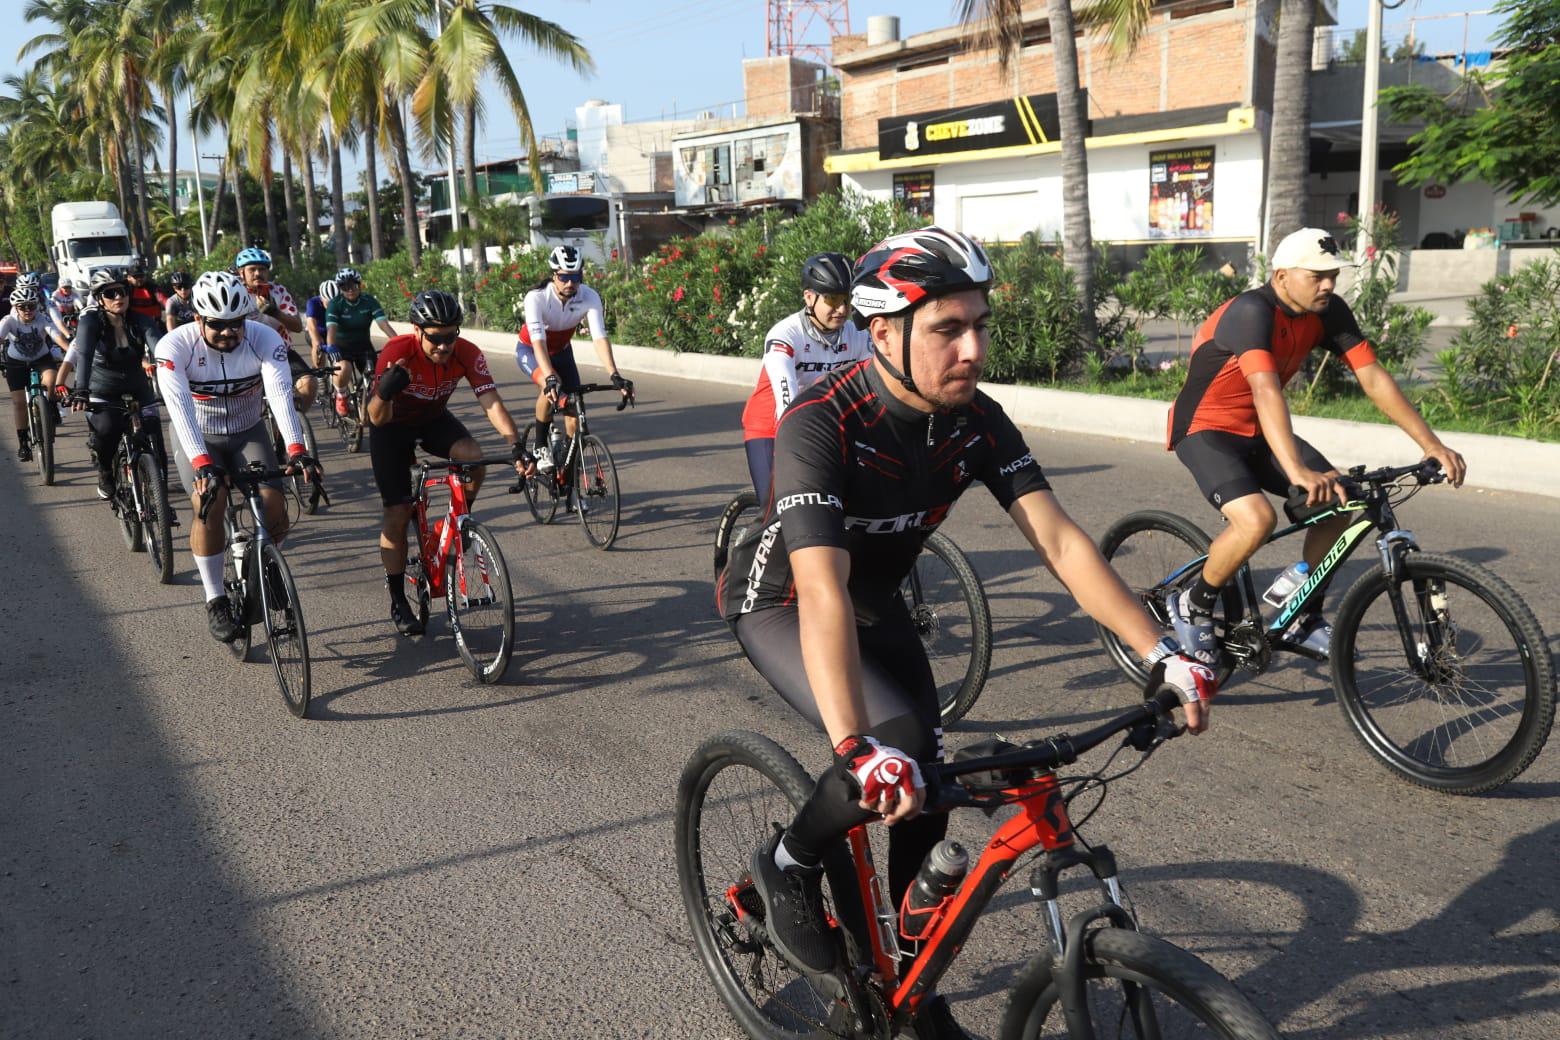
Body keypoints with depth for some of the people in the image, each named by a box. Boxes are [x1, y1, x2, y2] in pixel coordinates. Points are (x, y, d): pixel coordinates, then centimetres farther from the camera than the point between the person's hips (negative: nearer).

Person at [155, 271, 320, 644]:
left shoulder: (265, 339, -21)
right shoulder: (174, 347, -23)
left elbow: (280, 393, -33)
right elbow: (181, 408, -34)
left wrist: (296, 450, -48)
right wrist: (202, 463, -48)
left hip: (249, 433, 2)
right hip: (197, 439, -1)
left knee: (274, 506, -17)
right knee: (210, 506, -26)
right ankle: (215, 602, -10)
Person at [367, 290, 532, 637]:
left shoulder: (468, 354, -27)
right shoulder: (397, 352, -34)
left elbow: (492, 403, -33)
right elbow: (377, 419, -35)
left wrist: (517, 447, -48)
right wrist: (384, 392, -58)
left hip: (434, 419, 2)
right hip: (393, 425, -2)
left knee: (473, 457, -30)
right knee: (398, 514, -6)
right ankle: (398, 602, 8)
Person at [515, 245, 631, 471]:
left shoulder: (589, 297, -27)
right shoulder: (536, 298, -34)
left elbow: (600, 337, -35)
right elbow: (538, 342, -44)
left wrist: (614, 376, -48)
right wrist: (550, 378, -58)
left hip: (561, 351, 4)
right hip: (529, 351, -4)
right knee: (551, 388, -33)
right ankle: (541, 448, -13)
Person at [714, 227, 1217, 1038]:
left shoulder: (976, 420, -17)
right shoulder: (819, 425, -35)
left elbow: (1059, 542, -20)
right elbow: (822, 593, -45)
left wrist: (1162, 654, -30)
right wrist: (857, 749, -55)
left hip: (877, 600, 6)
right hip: (779, 604, -5)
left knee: (925, 793, 3)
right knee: (897, 752, -29)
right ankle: (789, 863, 1)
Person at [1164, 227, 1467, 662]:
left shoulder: (1329, 312, -5)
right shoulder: (1252, 312, -28)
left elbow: (1374, 378, -6)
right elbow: (1266, 391, -41)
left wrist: (1431, 444, -14)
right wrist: (1298, 472, -53)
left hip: (1255, 430, 8)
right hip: (1204, 430, -8)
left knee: (1339, 500, -7)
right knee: (1256, 519, -30)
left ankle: (1303, 621, 9)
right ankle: (1192, 606, -4)